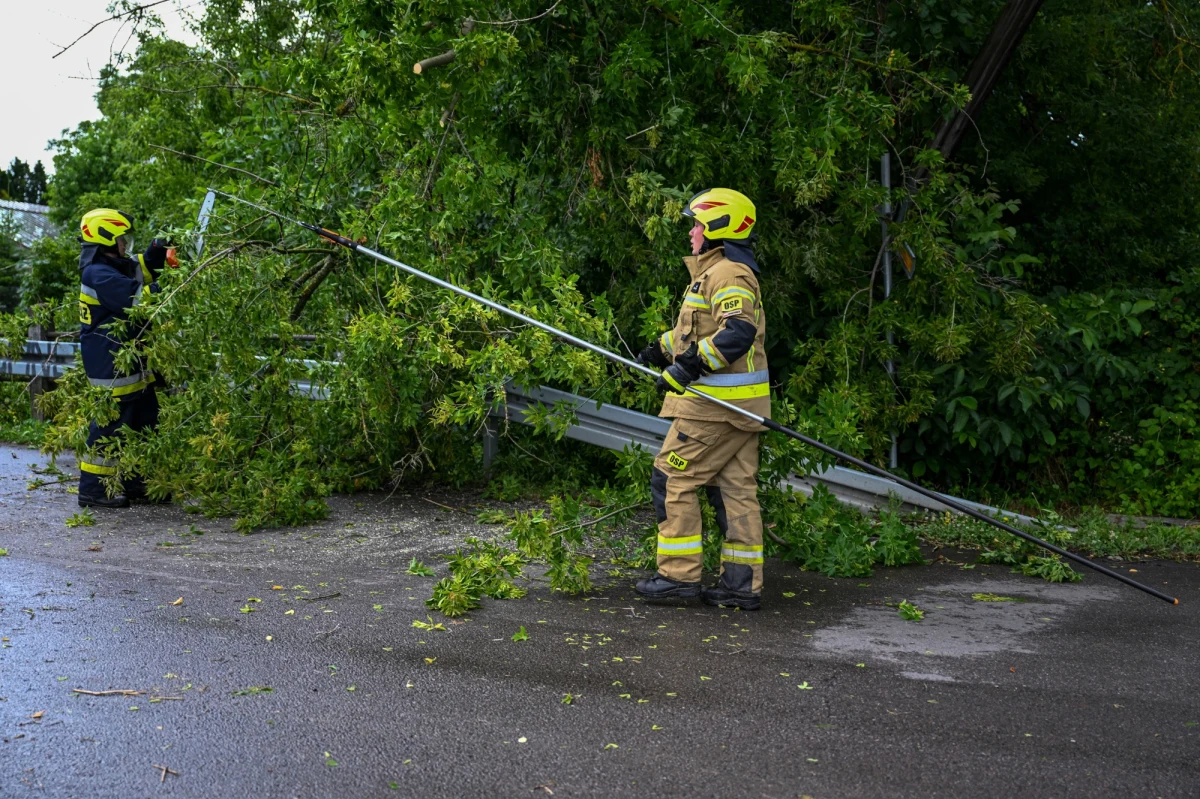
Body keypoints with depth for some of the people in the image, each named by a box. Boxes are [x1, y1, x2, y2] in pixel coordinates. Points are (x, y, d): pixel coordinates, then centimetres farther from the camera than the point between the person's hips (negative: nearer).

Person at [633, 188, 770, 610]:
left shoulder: (728, 274, -14)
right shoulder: (715, 272, 21)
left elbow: (738, 332, -28)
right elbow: (699, 329, 32)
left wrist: (689, 366, -28)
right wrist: (663, 348, 20)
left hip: (718, 403, -10)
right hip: (735, 405, 10)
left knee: (671, 479, -3)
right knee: (735, 490, 9)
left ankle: (679, 574, 3)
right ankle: (742, 585, 13)